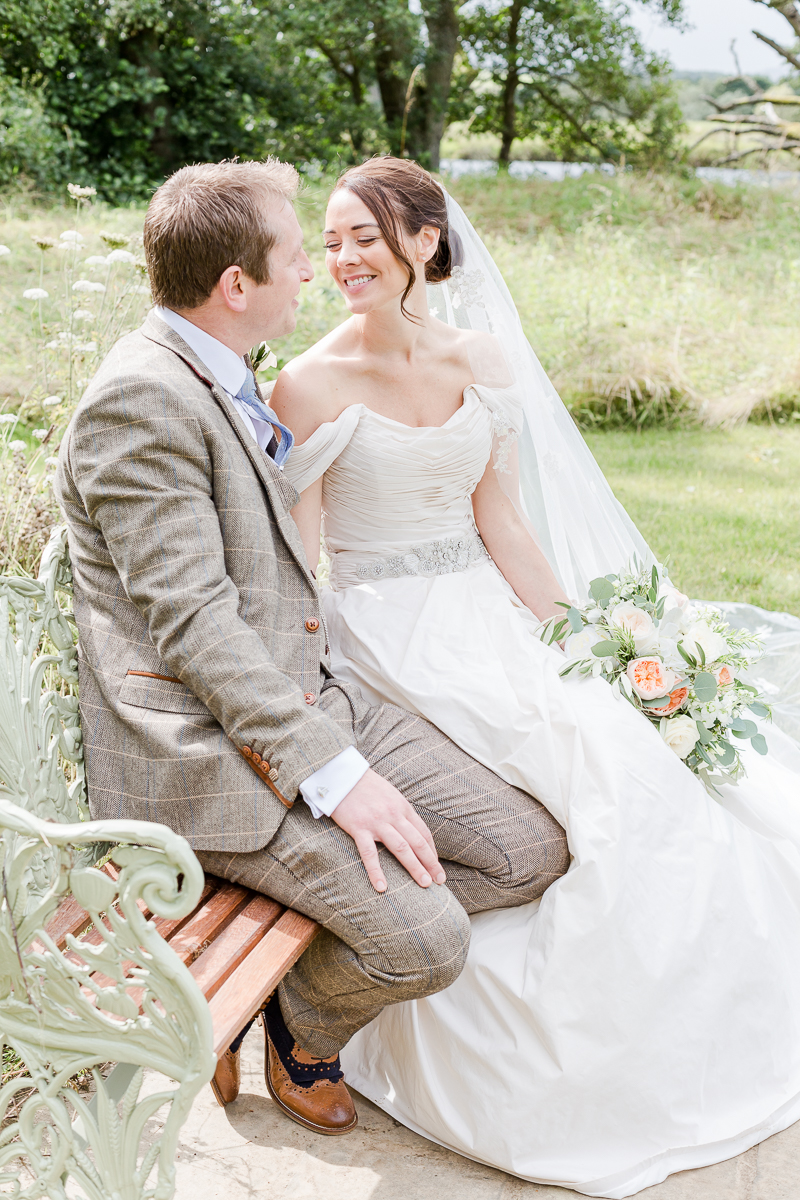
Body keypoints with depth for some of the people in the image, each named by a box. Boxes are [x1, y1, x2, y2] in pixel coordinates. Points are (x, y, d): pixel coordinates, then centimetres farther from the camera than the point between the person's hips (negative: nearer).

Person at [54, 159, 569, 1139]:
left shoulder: (223, 381, 16)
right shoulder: (138, 399, -16)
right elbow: (192, 623, -22)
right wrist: (334, 772, -24)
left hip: (301, 698, 9)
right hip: (203, 750, -9)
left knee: (530, 852, 0)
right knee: (426, 942, -21)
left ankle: (289, 962, 15)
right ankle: (300, 1025, 13)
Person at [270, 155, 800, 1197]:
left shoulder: (482, 359, 8)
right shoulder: (313, 384, -5)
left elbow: (501, 519, 10)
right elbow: (296, 560, -6)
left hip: (483, 609, 5)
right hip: (382, 632, -5)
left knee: (655, 742, -13)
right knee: (595, 762, -23)